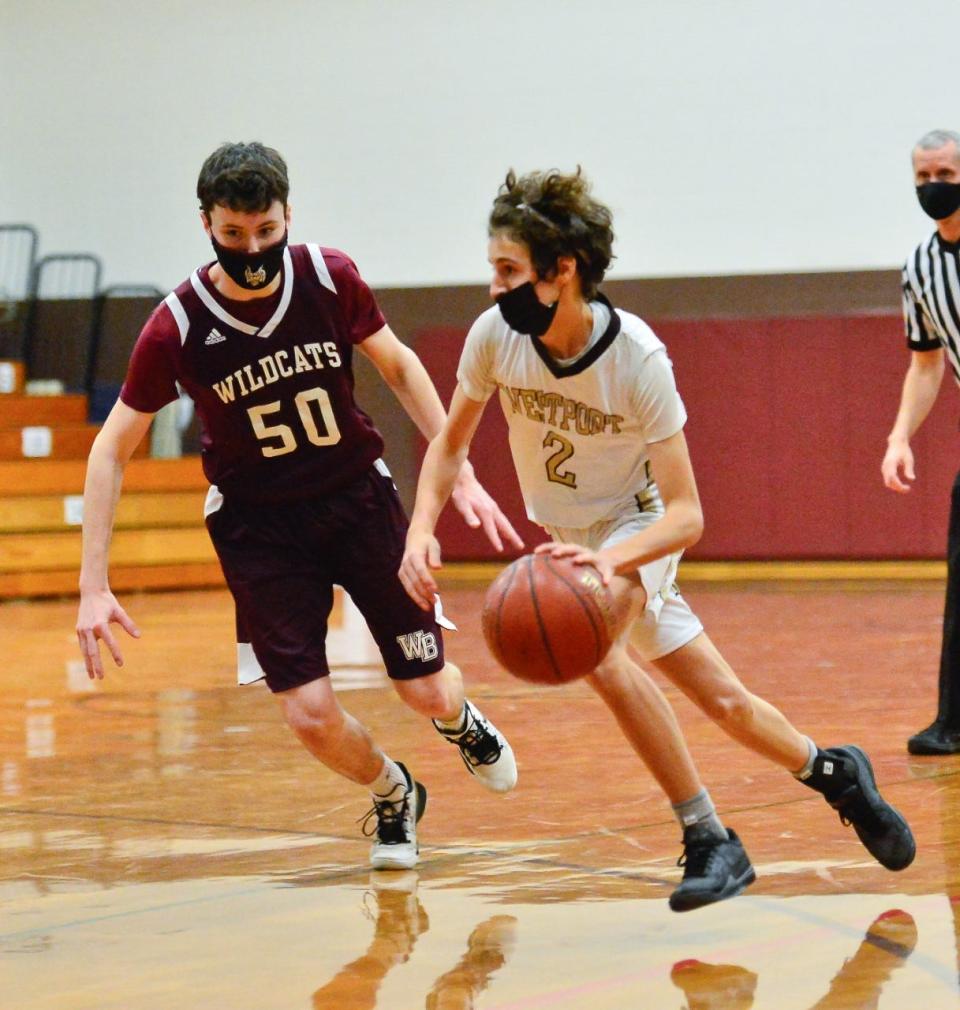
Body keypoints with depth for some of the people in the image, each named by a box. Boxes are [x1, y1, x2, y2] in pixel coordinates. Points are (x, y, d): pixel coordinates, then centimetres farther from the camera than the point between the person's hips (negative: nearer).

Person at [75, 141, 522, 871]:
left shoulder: (329, 278, -15)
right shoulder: (178, 326, -20)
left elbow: (399, 367, 3)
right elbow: (113, 449, -10)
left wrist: (461, 475, -3)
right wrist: (94, 586, -15)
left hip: (359, 496, 1)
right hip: (259, 523, -1)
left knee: (429, 692, 1)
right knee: (311, 715, -11)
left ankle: (460, 721, 41)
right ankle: (394, 797, 23)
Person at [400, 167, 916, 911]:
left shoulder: (637, 357, -29)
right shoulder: (495, 335, -18)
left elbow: (686, 515, -29)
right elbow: (451, 444, -1)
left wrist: (609, 559, -48)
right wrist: (422, 530, -19)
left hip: (638, 529, -5)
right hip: (569, 535, 5)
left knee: (587, 644, -32)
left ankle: (709, 840, -15)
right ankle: (835, 773, 25)